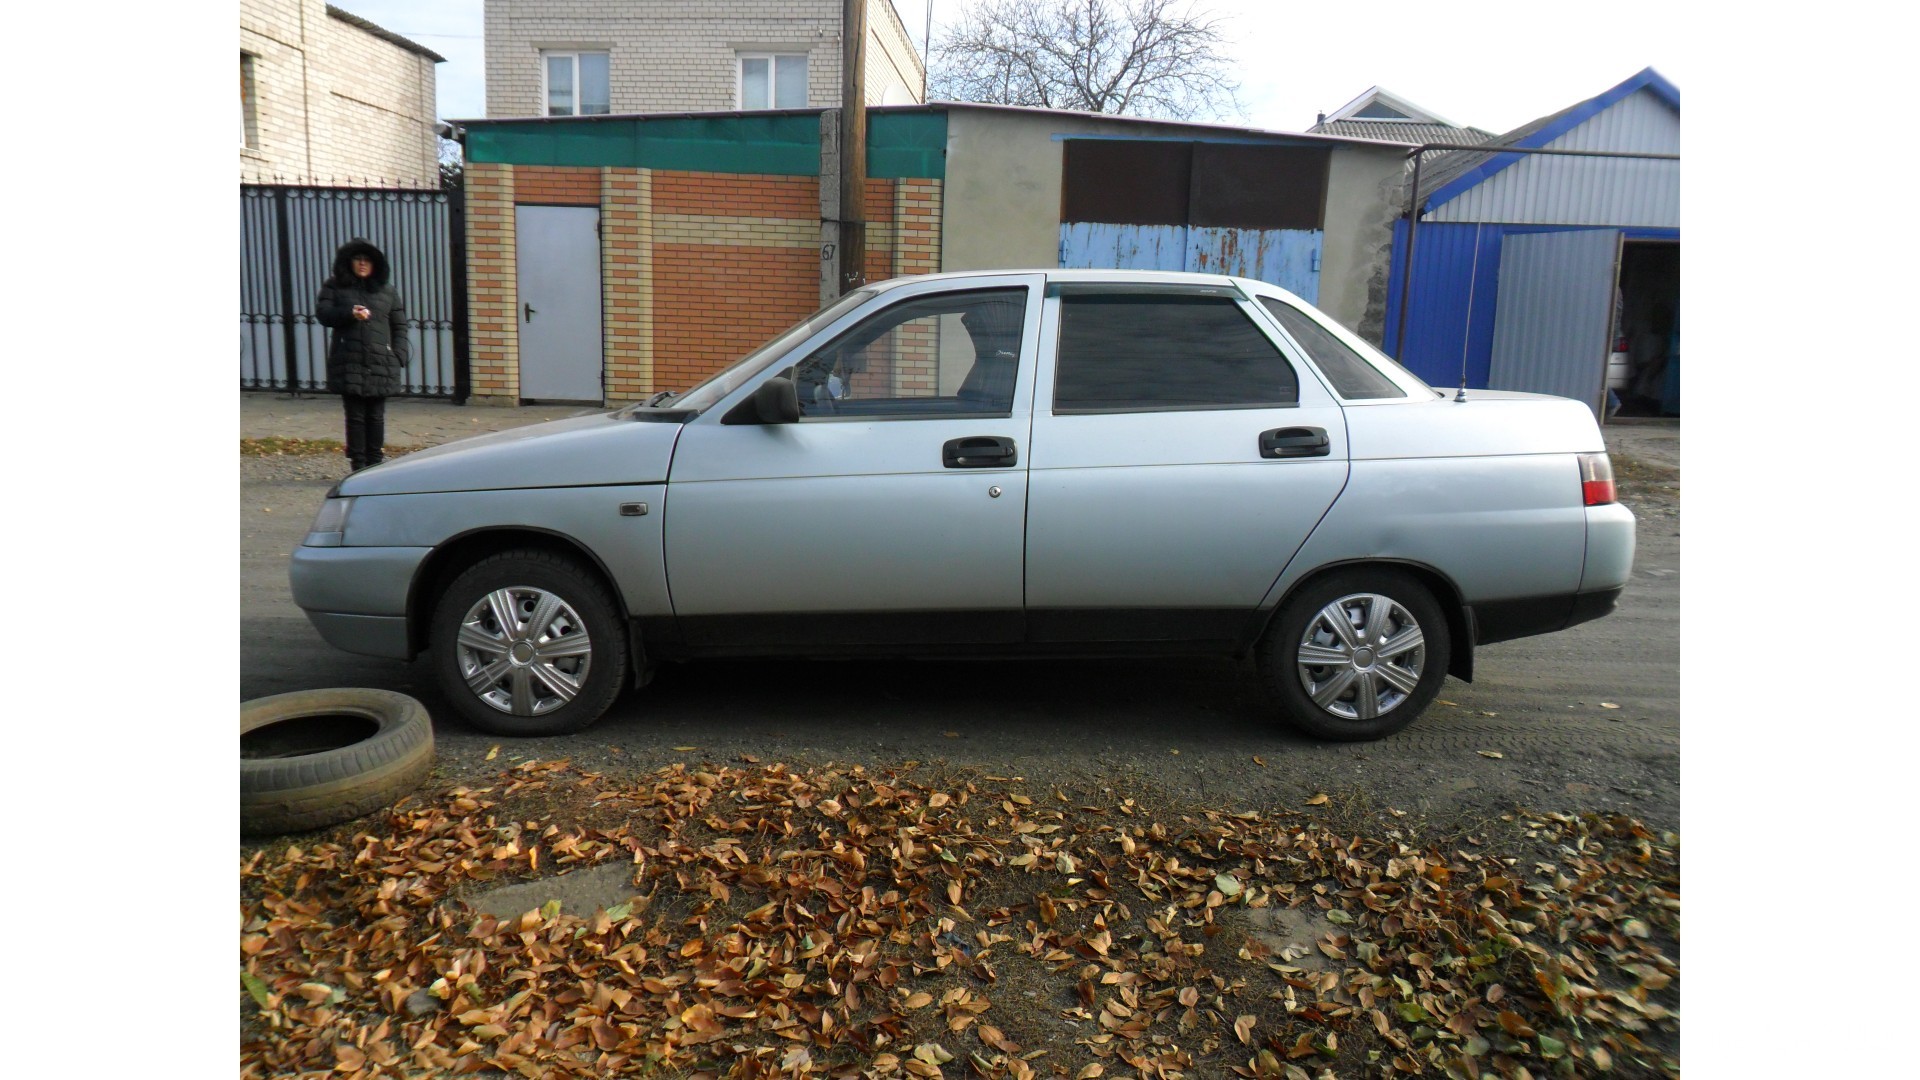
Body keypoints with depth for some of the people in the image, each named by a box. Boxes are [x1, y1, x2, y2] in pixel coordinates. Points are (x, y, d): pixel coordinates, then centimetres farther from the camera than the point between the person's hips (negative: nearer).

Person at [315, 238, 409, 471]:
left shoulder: (387, 291, 13)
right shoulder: (335, 287, 12)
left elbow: (399, 326, 12)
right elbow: (323, 314, 2)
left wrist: (398, 357, 0)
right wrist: (349, 313, -16)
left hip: (381, 364, 1)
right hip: (349, 363, -1)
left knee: (376, 416, 4)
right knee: (355, 415, 0)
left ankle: (375, 464, 13)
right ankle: (358, 465, 5)